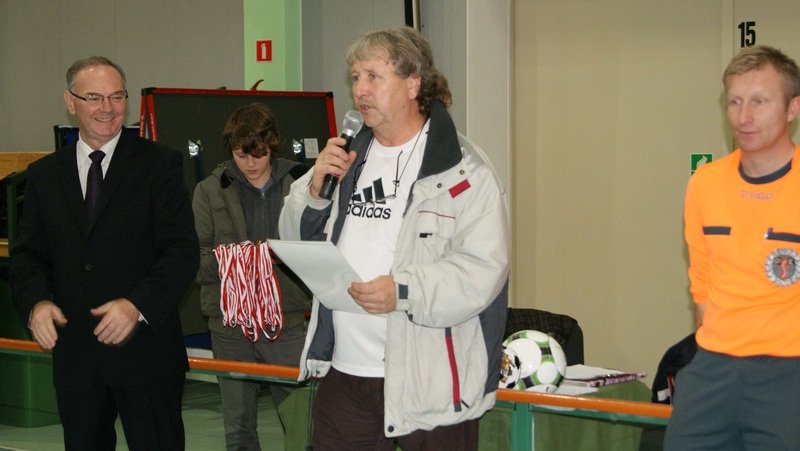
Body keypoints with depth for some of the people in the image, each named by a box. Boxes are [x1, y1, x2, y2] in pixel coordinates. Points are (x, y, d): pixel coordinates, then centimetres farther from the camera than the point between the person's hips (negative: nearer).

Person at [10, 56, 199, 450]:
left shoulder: (159, 164, -1)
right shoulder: (44, 175, 12)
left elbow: (183, 250, -8)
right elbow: (27, 254, 10)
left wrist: (137, 305, -22)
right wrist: (36, 302, -11)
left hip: (144, 347, -4)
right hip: (73, 354, 4)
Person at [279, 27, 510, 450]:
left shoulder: (462, 169, -6)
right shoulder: (349, 158, 16)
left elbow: (483, 269, -15)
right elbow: (297, 242, 20)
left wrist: (404, 291, -26)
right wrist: (315, 188, 1)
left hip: (430, 383, -6)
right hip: (345, 374, 6)